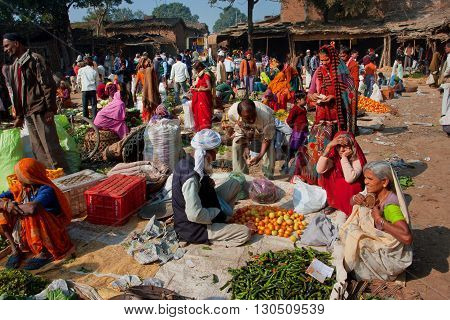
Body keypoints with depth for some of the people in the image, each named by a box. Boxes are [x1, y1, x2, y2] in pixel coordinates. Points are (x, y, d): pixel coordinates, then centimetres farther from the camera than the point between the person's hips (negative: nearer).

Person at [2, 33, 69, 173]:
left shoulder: (34, 59, -5)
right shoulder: (14, 66, 20)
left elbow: (48, 85, -13)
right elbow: (16, 93, 22)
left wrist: (50, 109, -18)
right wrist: (19, 115, 21)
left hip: (40, 111, -9)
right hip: (27, 113, 9)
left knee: (50, 147, -9)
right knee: (37, 149, 10)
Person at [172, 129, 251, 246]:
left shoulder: (187, 162, -2)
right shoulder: (191, 178, -31)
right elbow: (195, 215, -33)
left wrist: (208, 184, -4)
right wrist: (218, 213, -17)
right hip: (193, 229, -9)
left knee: (234, 184, 9)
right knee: (245, 233, -17)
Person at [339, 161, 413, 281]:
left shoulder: (390, 205, -32)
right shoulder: (373, 194, -9)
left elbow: (407, 237, -43)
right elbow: (352, 202, 9)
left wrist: (379, 219, -35)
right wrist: (356, 199, -15)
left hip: (390, 256, -8)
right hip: (379, 242, 8)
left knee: (353, 237, -17)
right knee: (348, 230, -1)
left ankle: (347, 271, 13)